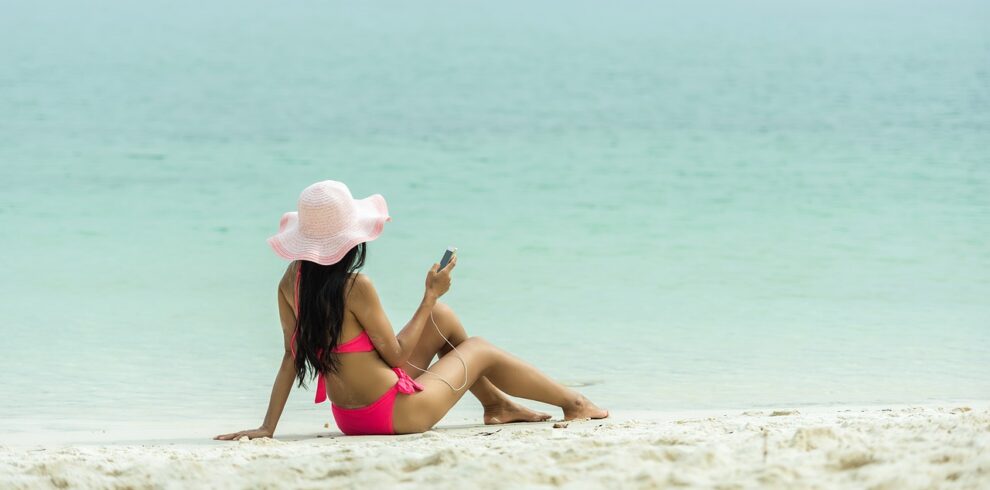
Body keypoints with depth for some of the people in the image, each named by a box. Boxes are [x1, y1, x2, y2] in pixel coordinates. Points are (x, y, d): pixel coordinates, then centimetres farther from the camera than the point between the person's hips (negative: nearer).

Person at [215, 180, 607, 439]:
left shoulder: (292, 280, -6)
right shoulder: (356, 287, -27)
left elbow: (292, 356, -5)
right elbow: (396, 354, -17)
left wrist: (267, 427, -1)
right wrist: (430, 297, -8)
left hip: (349, 416, 7)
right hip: (393, 415, -7)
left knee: (444, 318, 23)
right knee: (481, 350, 18)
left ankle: (497, 405, 40)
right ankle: (573, 403, 37)